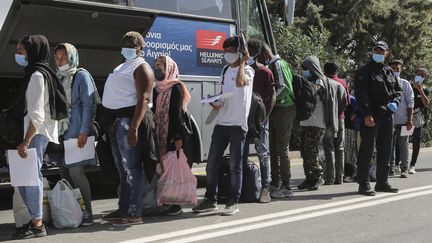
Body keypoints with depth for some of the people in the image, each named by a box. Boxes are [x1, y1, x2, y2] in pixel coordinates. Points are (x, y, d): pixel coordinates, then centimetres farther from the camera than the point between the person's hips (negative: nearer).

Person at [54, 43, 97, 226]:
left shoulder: (81, 76, -2)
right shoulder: (57, 78, 17)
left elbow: (88, 104, -8)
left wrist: (84, 130, -16)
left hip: (76, 131, -7)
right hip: (60, 131, 7)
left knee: (76, 171, -12)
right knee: (64, 172, 6)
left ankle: (87, 212, -5)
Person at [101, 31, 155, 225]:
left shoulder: (141, 67, -7)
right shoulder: (122, 67, 21)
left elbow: (144, 99, -18)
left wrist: (134, 128, -27)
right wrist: (109, 122, 14)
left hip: (129, 120, -9)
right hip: (115, 121, 9)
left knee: (132, 167, -8)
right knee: (122, 168, 14)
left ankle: (135, 214, -5)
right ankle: (123, 208, 22)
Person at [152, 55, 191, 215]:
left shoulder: (176, 88, -6)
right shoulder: (156, 89, 16)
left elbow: (177, 113, -13)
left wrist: (177, 137, -19)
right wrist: (153, 135, 13)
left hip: (172, 134, -7)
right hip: (160, 135, 7)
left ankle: (176, 204, 0)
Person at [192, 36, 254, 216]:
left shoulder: (247, 70, -3)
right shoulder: (226, 72, 19)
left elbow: (240, 82, -27)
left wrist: (242, 62, -13)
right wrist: (216, 103, 5)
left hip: (238, 124, -7)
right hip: (222, 122, 7)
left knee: (235, 165, -1)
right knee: (212, 163, 6)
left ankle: (233, 202, 7)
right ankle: (211, 200, 15)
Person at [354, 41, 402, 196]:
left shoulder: (389, 72, 17)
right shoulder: (364, 71, -4)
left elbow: (398, 90, 21)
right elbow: (361, 94, -12)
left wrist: (395, 102, -2)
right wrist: (366, 115, -21)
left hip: (387, 116, 7)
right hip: (370, 117, -7)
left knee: (385, 151, 12)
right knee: (367, 150, -6)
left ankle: (382, 182, 21)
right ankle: (363, 184, -2)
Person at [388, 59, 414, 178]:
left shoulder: (405, 84, 4)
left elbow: (410, 102, 2)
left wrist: (409, 120, -5)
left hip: (402, 120, -1)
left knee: (403, 145, 2)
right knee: (390, 145, 6)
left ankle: (404, 169, 7)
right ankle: (391, 167, 15)